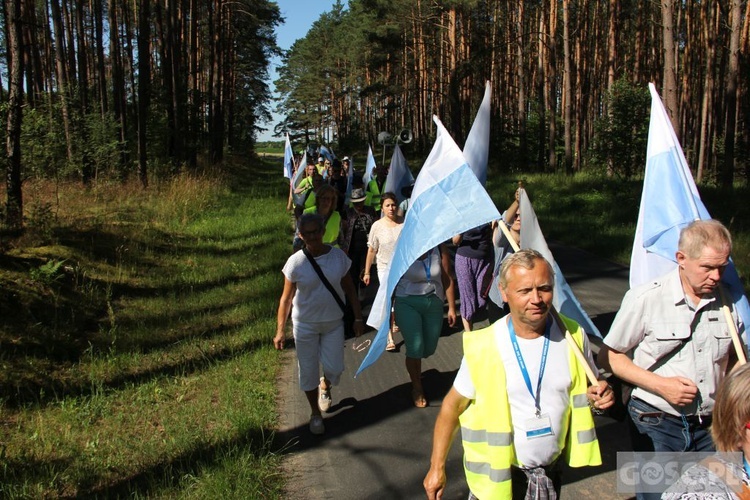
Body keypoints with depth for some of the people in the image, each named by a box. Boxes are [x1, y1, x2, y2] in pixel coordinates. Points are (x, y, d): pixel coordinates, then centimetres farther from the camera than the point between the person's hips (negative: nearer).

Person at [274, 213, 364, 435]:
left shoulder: (338, 256, -9)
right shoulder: (295, 262, -14)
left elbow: (349, 290, 1)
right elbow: (286, 298, -8)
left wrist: (358, 318, 2)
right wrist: (280, 330, -10)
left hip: (333, 323, 1)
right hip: (305, 325, -1)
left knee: (335, 368, 5)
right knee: (308, 371, 8)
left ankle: (325, 386, 42)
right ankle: (315, 413, 31)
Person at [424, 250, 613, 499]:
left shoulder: (573, 336, -9)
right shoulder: (482, 346, -18)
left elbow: (587, 389, 7)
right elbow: (452, 406, -8)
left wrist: (597, 397, -15)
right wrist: (436, 467, -6)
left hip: (552, 469, 3)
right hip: (497, 474, -3)